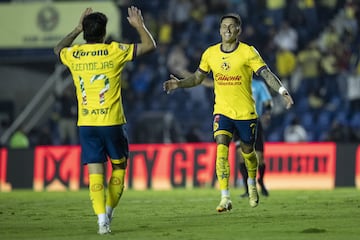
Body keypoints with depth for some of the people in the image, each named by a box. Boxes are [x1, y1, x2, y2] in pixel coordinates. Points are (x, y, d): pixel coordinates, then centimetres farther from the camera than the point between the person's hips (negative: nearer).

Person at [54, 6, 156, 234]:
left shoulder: (73, 54, 2)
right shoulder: (114, 51, -6)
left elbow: (58, 49, 29)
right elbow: (150, 45, 4)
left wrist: (77, 29, 31)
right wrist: (140, 25, 18)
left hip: (86, 124, 2)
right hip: (112, 122, -2)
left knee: (95, 173, 0)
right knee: (119, 166, 18)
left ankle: (102, 218, -10)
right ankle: (109, 211, 17)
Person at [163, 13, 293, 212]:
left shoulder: (248, 52, -8)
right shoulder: (210, 53, 3)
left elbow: (266, 74, -16)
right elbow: (197, 78, 14)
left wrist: (282, 91, -31)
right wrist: (179, 84, -3)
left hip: (246, 113, -2)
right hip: (222, 111, 2)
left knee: (247, 152, 12)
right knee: (221, 150, -17)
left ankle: (252, 184, 44)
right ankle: (225, 199, -18)